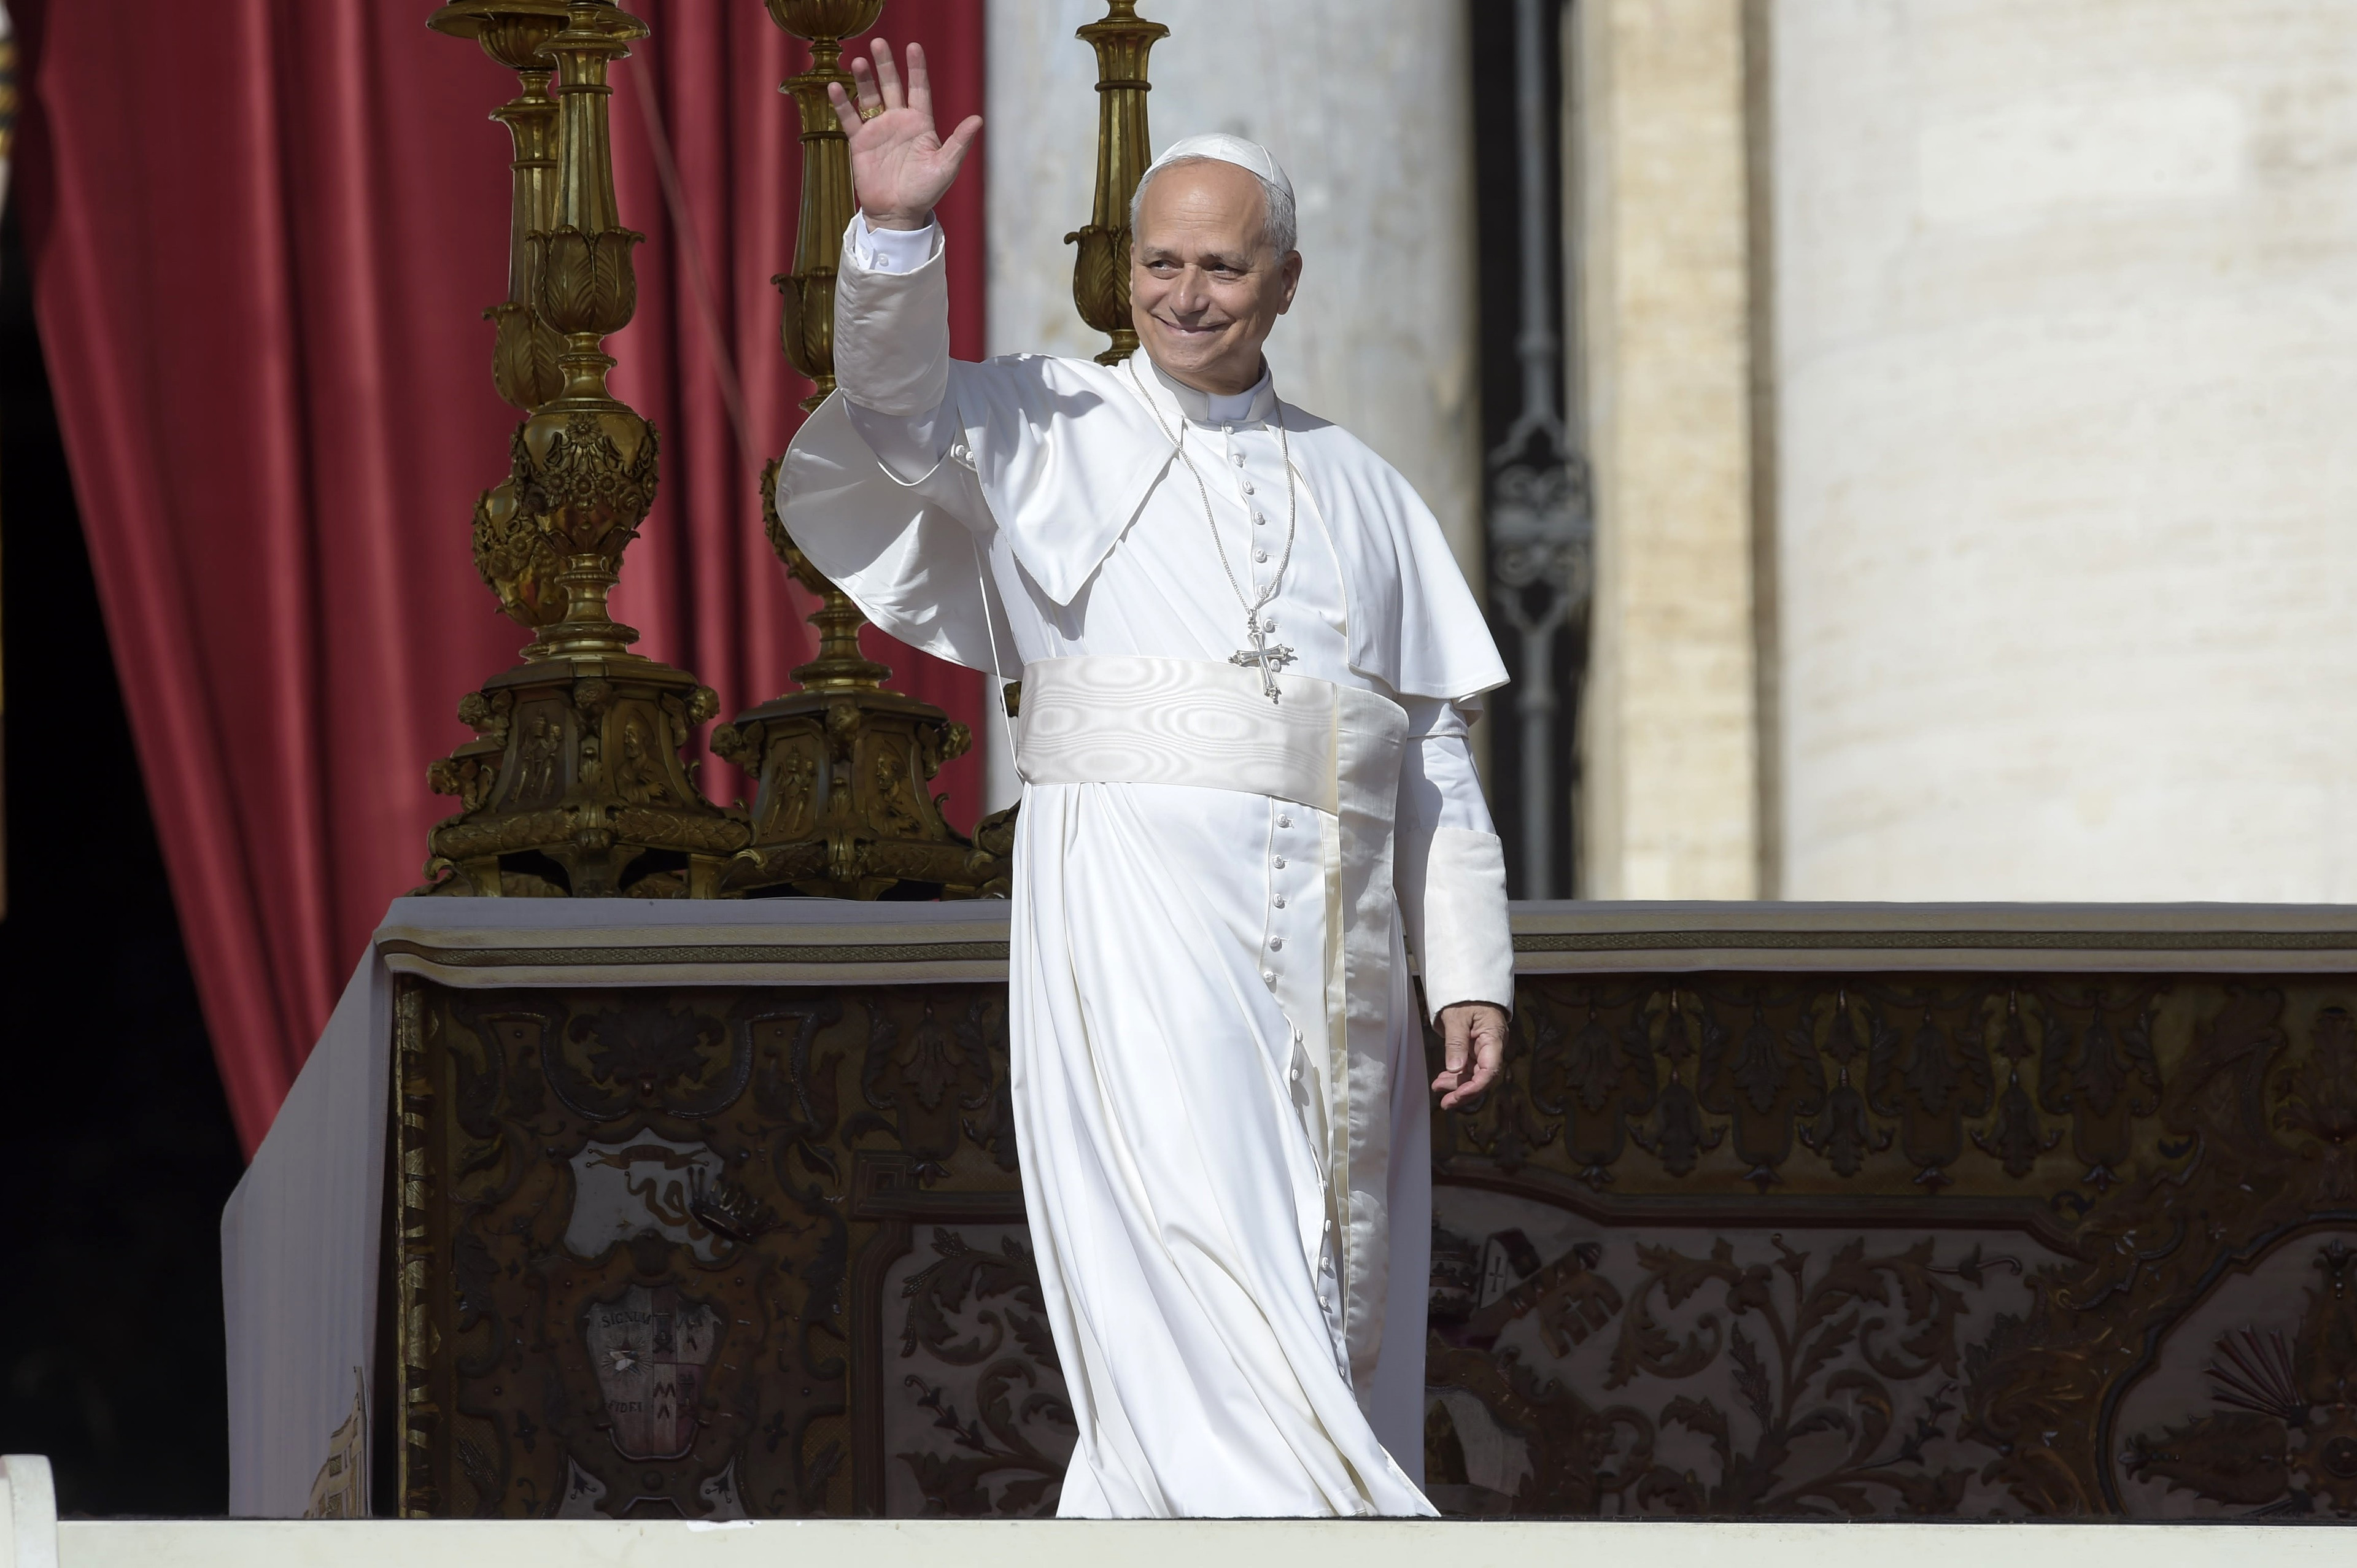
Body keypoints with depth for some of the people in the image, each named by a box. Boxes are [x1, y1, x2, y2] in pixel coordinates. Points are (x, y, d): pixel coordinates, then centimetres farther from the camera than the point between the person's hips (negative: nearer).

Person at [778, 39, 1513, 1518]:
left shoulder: (1365, 493, 18)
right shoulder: (1054, 428, 9)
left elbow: (1438, 755, 15)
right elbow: (902, 415, -11)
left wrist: (1470, 974, 6)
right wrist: (895, 235, -28)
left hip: (1332, 936, 4)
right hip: (1137, 910, -4)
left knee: (1322, 1309, 2)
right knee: (1192, 1249, -18)